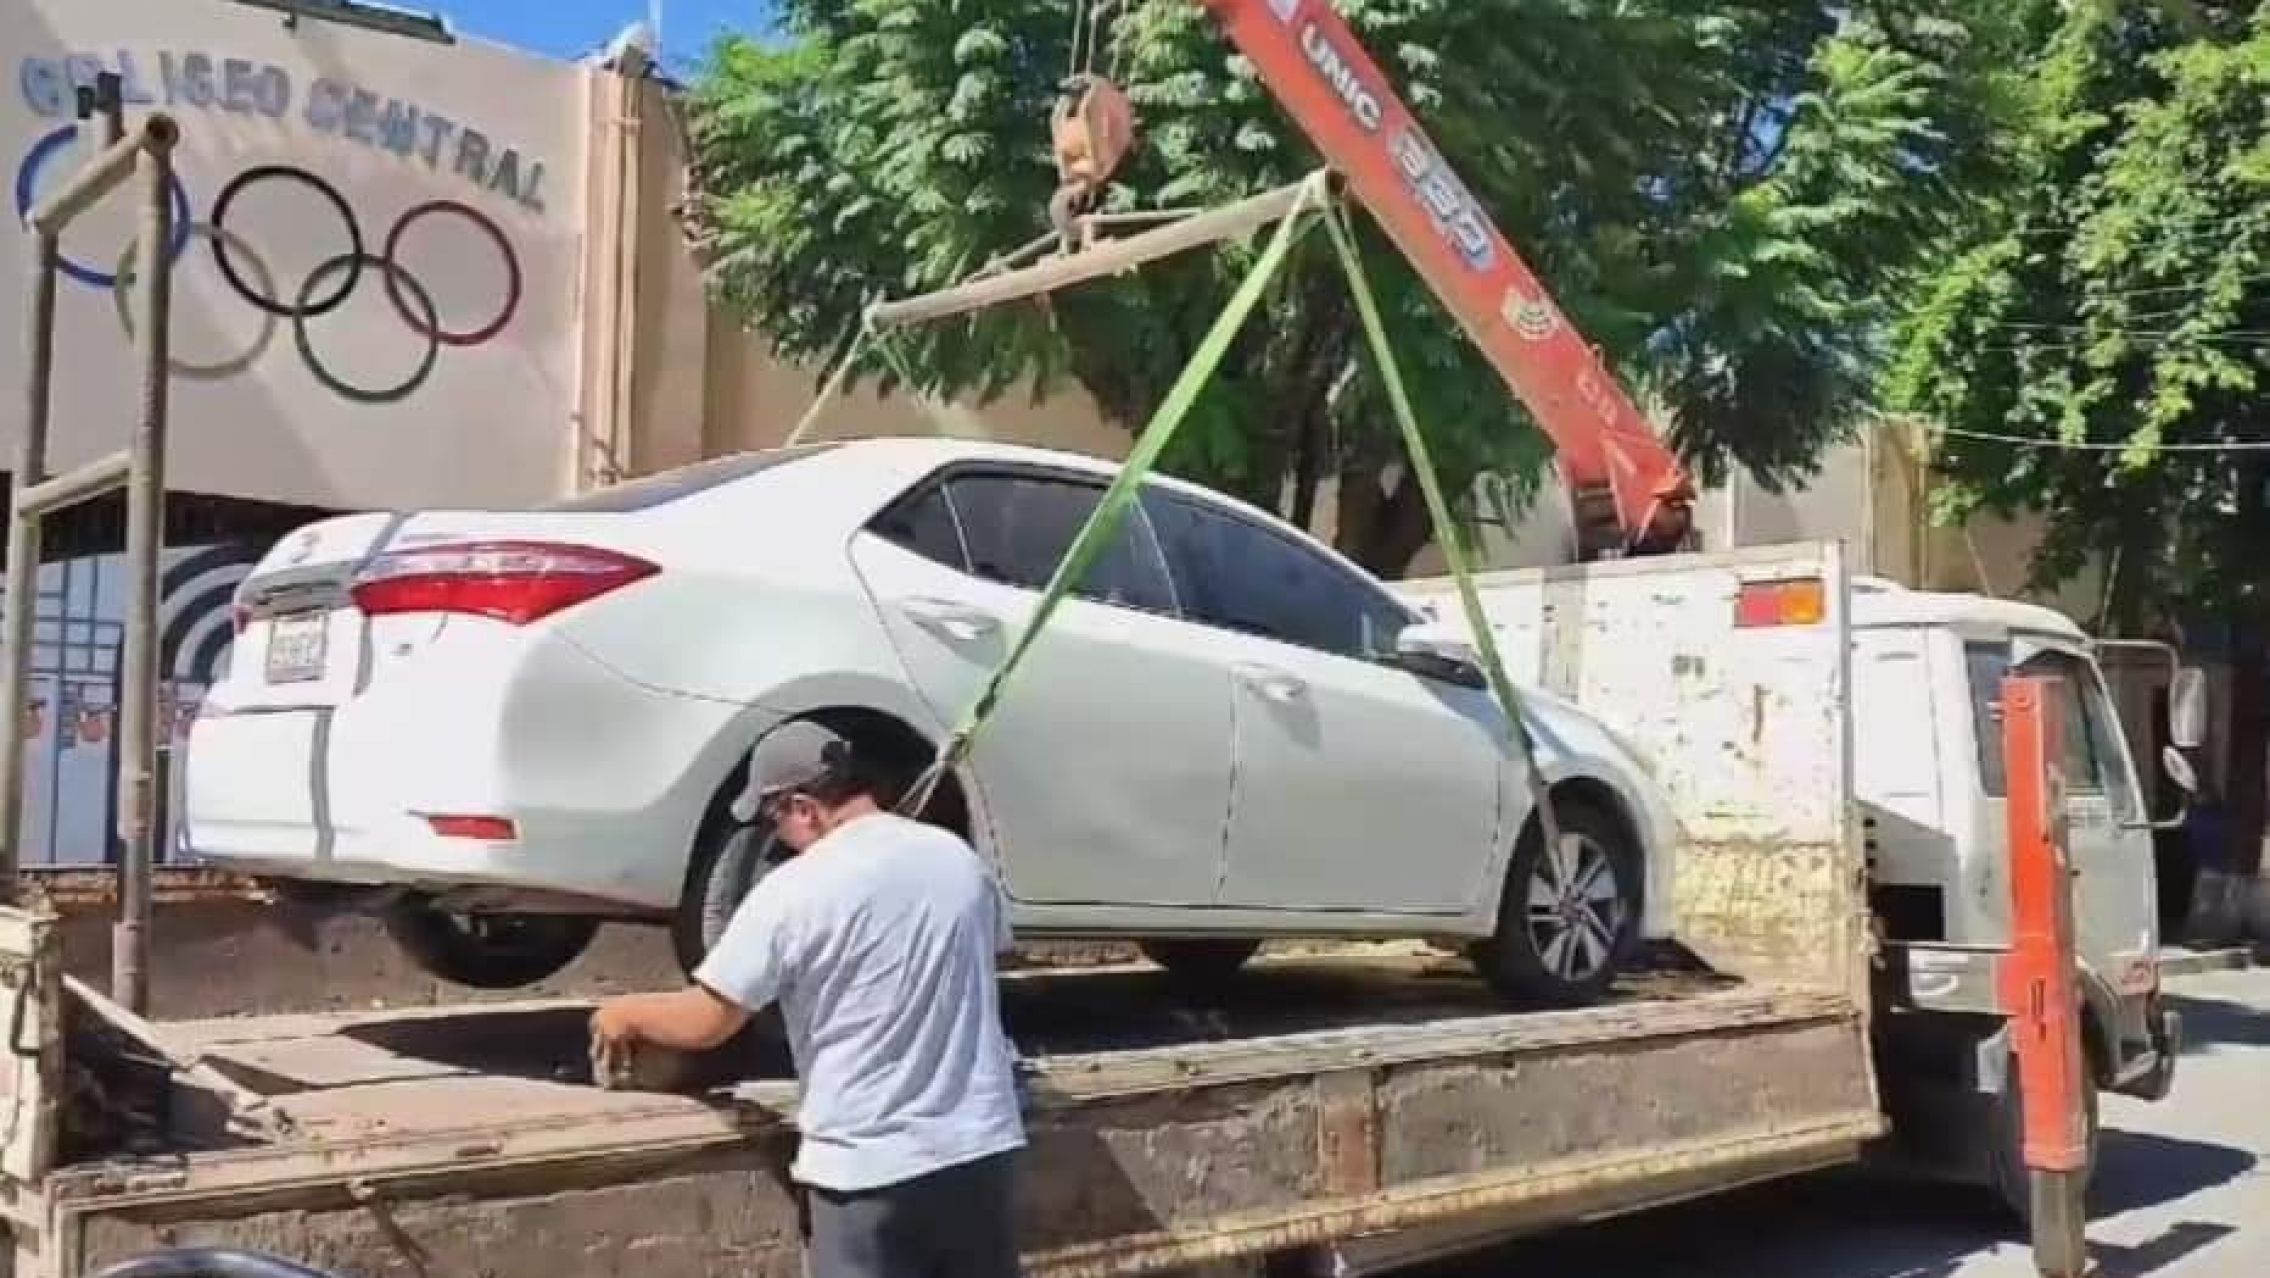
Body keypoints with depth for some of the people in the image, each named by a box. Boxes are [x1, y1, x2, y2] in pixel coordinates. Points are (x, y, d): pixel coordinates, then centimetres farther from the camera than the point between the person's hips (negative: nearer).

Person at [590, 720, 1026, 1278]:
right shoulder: (960, 858, 4)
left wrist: (625, 1013, 13)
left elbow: (704, 1023, -7)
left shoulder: (793, 890, -12)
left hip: (870, 1168, -5)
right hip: (984, 1148, 5)